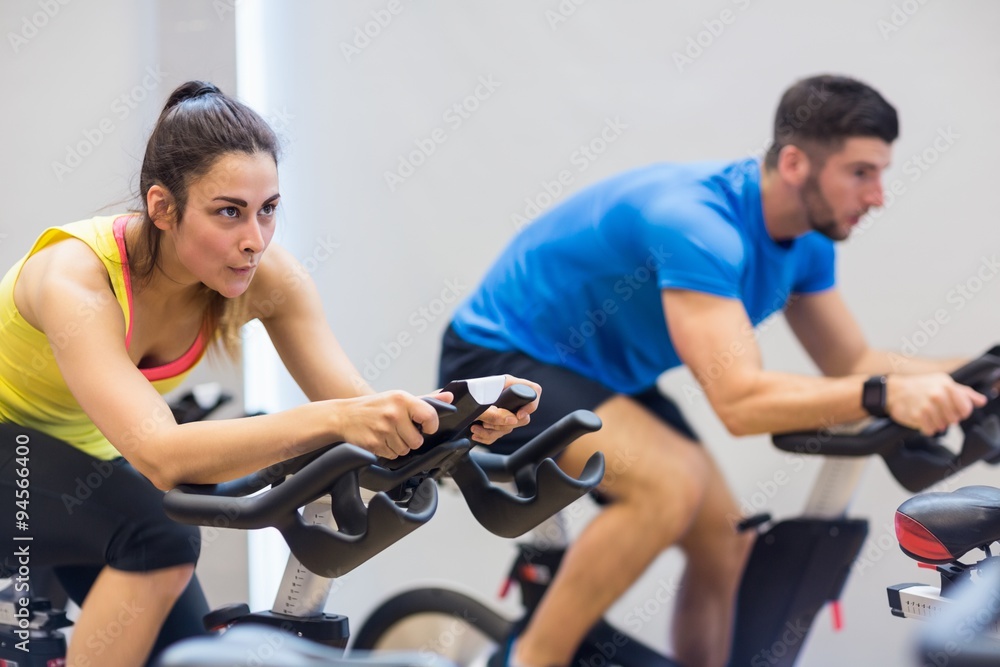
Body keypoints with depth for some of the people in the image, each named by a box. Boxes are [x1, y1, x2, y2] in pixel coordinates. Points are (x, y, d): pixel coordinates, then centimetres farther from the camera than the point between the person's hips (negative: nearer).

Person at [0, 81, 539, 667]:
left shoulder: (264, 277, -21)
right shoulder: (76, 280, -37)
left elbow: (356, 401, -25)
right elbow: (159, 455, -50)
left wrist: (452, 413, -47)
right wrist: (333, 420, -62)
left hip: (78, 453, 6)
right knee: (159, 538, -32)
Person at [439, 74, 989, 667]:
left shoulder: (804, 242, -4)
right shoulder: (698, 223, -33)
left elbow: (854, 366, 4)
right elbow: (740, 401, -41)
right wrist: (885, 396, -50)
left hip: (604, 373, 9)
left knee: (726, 545, 2)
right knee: (672, 484, -31)